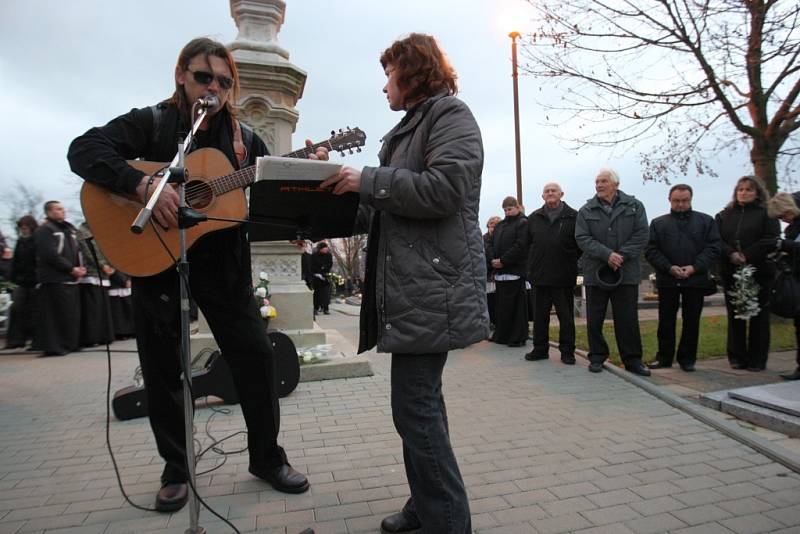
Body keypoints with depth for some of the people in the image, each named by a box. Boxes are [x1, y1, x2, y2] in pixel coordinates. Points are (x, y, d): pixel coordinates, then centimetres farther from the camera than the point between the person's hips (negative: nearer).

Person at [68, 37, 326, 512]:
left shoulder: (244, 138, 8)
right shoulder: (152, 122, 1)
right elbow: (84, 149, -12)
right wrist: (144, 183, -27)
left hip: (224, 264, 2)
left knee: (257, 357, 1)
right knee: (162, 369, 8)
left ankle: (267, 457, 19)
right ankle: (176, 469, 28)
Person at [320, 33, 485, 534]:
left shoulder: (450, 113, -2)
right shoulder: (406, 129, 25)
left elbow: (444, 190, -18)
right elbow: (382, 209, 23)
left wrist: (367, 180, -12)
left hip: (432, 288, -9)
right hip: (411, 285, 10)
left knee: (414, 406, -7)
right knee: (421, 400, 14)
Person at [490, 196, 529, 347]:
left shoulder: (523, 223, -2)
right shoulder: (499, 225, 20)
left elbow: (520, 246, -13)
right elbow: (492, 244, 17)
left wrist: (503, 260, -15)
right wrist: (493, 260, -1)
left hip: (515, 271, -7)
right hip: (499, 271, 7)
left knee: (516, 306, -2)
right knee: (501, 305, 9)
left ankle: (518, 337, 6)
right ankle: (501, 335, 17)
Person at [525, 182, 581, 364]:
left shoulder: (573, 217, -1)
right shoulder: (533, 218, 10)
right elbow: (527, 243, 15)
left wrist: (572, 263, 2)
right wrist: (533, 263, 10)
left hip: (564, 276, -3)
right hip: (539, 276, 3)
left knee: (566, 317, 6)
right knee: (539, 316, 10)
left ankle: (567, 351, 17)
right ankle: (540, 349, 21)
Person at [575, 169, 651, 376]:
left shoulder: (634, 206, 5)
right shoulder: (586, 211, 5)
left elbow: (641, 235, -3)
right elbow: (582, 238, -5)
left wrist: (620, 256, -13)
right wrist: (607, 254, -17)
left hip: (626, 273, -1)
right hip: (595, 273, 1)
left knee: (628, 319, 4)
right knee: (594, 320, 7)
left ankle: (632, 360, 16)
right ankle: (597, 357, 20)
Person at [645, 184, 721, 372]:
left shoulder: (706, 221, 8)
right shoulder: (658, 223, 8)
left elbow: (714, 248, 0)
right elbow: (651, 250, 0)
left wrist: (695, 268, -13)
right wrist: (669, 268, -13)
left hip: (696, 279, 0)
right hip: (667, 280, 0)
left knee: (692, 321, 6)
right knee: (666, 321, 5)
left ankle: (687, 358, 16)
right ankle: (664, 357, 14)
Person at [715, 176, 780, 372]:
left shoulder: (767, 214, 5)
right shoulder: (724, 215, 13)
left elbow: (771, 240, -7)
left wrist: (747, 256, -16)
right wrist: (731, 254, -15)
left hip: (759, 272, -2)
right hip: (731, 273, 3)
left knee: (758, 317, 2)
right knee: (735, 317, 6)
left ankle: (757, 360, 9)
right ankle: (737, 358, 13)